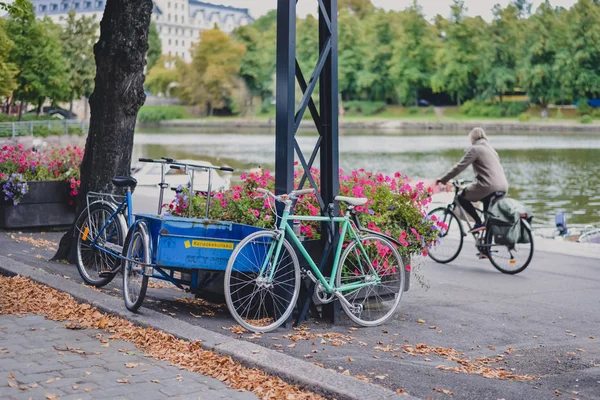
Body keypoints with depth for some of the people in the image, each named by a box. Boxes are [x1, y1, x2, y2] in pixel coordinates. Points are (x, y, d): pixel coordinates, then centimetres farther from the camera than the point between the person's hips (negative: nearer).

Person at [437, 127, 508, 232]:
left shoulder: (475, 149, -1)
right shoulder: (491, 149, 24)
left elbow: (460, 166, -4)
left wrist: (443, 179, 2)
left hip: (488, 186, -8)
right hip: (503, 187, 8)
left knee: (461, 197, 10)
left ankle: (479, 223, -1)